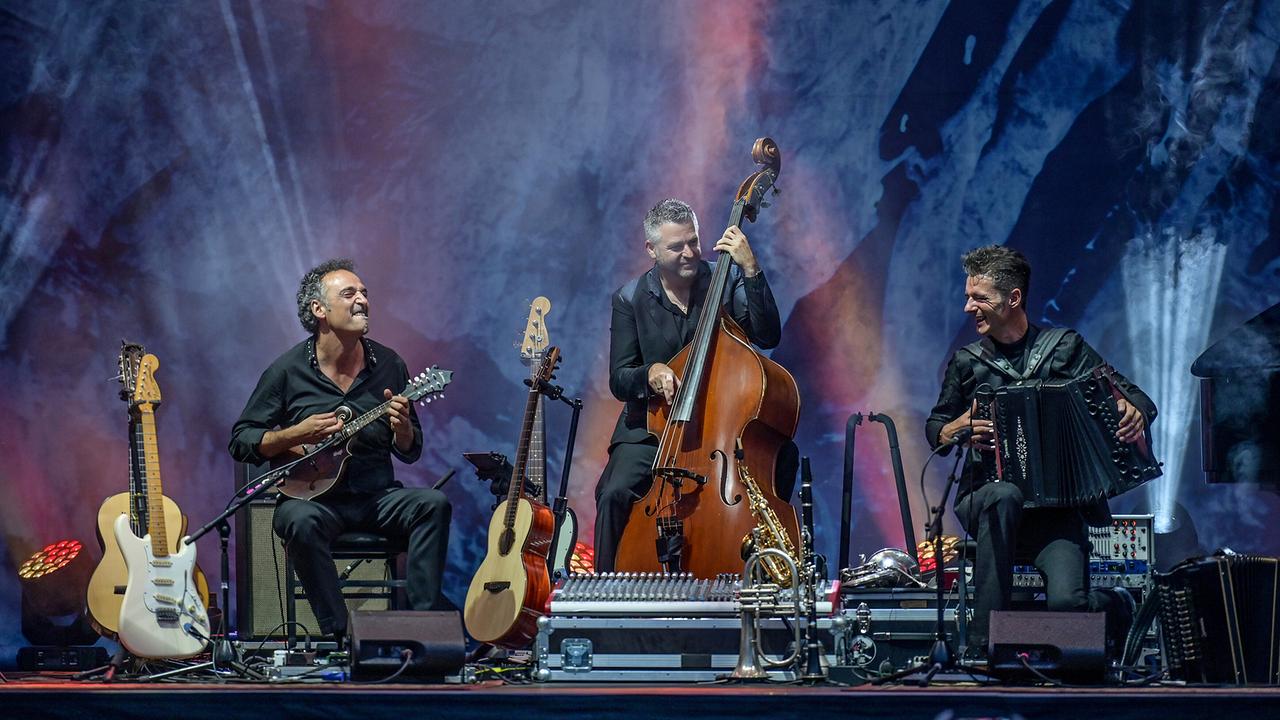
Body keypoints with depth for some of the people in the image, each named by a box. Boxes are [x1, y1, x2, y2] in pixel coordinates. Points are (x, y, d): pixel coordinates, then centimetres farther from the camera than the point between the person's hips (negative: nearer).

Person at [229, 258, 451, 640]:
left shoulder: (388, 365, 5)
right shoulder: (288, 370, -1)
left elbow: (410, 452, 10)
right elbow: (241, 441, 2)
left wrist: (402, 428, -14)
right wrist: (296, 435, -14)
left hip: (377, 495, 3)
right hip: (313, 495, -3)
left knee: (434, 504, -24)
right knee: (300, 521, -36)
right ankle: (339, 633, -29)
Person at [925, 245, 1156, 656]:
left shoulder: (1065, 347, 7)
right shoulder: (966, 362, 12)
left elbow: (1133, 398, 5)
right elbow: (934, 432, 19)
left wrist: (1135, 413, -19)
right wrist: (961, 427, -4)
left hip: (1058, 503, -1)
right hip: (987, 502, 2)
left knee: (1067, 601, -28)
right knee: (1004, 495, -38)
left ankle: (1116, 606, 13)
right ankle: (983, 645, -31)